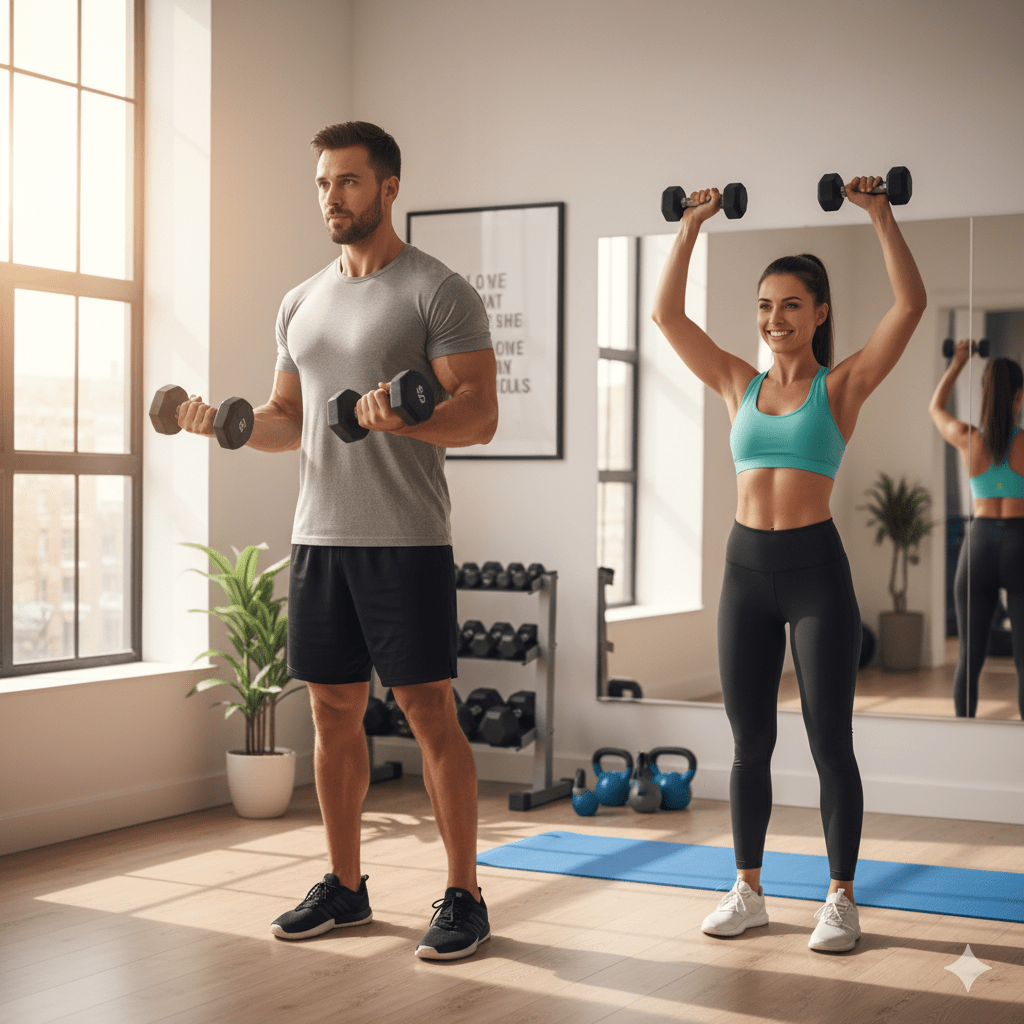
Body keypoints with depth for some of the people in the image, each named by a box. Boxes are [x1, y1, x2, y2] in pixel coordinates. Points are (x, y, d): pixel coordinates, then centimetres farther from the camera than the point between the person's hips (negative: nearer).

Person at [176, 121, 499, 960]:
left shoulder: (437, 291, -6)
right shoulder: (302, 302, 15)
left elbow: (479, 417, -13)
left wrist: (403, 417, -31)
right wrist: (229, 422, -1)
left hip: (405, 539, -7)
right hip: (319, 535, 7)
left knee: (429, 712, -4)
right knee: (333, 710, 11)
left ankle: (464, 899, 6)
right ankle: (345, 885, 24)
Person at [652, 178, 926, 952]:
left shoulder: (843, 385, 1)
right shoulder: (739, 385, 10)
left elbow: (911, 305, -10)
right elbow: (667, 313, 9)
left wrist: (880, 213, -10)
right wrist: (693, 225, 8)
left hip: (816, 569, -4)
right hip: (747, 569, 4)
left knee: (830, 743, 1)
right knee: (750, 743, 10)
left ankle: (841, 898, 12)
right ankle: (748, 890, 20)